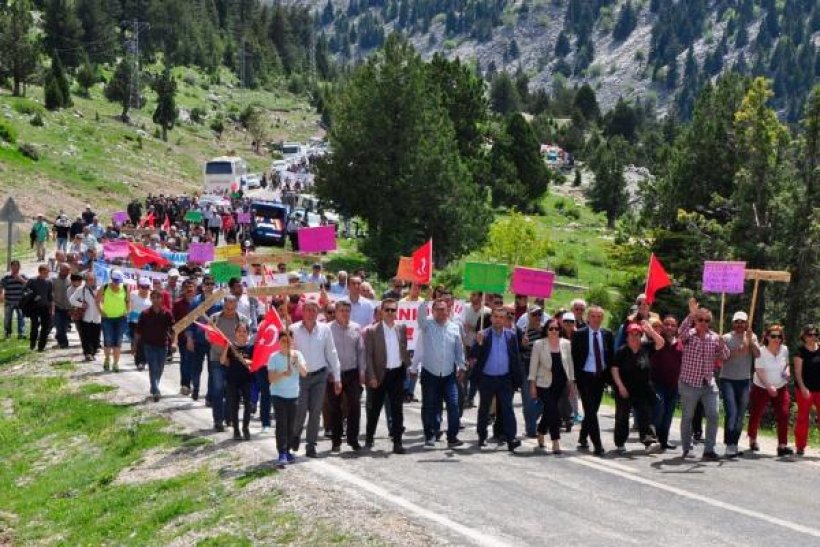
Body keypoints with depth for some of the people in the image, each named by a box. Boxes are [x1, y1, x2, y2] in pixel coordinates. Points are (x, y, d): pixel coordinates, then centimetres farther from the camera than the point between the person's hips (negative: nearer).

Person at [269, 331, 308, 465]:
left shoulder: (297, 354, 0)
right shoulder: (274, 357, -8)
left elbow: (304, 373, -8)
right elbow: (271, 378, -12)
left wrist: (297, 362, -23)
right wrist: (283, 374, -30)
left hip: (293, 395, 3)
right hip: (278, 394, -3)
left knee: (291, 425, 7)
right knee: (281, 424, -10)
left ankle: (287, 451, 19)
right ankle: (282, 454, -12)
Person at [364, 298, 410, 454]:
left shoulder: (401, 329, 5)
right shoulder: (372, 331, -7)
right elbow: (368, 356, -7)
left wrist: (408, 367, 9)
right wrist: (372, 377, -11)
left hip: (397, 373, 3)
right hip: (380, 375, -3)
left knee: (397, 409, 2)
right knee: (375, 408, 10)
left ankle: (397, 442, 6)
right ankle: (369, 438, 28)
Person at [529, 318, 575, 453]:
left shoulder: (566, 344, 3)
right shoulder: (539, 344, -5)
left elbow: (570, 363, 10)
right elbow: (533, 365, -3)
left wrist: (571, 381, 8)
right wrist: (532, 385, -5)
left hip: (560, 384, 4)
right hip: (544, 384, -4)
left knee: (548, 411, 12)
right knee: (554, 412, -13)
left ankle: (541, 433, 35)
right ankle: (556, 442, -9)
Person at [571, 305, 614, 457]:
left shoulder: (607, 334, 5)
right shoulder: (579, 334, -5)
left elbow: (611, 356, 9)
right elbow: (574, 357, -4)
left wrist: (609, 376, 2)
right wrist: (575, 377, -8)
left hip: (600, 377, 4)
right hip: (585, 376, -4)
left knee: (592, 410, 12)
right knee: (590, 411, -8)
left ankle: (582, 438, 30)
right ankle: (597, 445, -9)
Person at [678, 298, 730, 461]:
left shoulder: (714, 337, 7)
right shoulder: (689, 335, -3)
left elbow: (725, 357, 5)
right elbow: (681, 331, -27)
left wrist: (721, 343, -15)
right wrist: (691, 314, -39)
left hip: (709, 384, 3)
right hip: (689, 383, -3)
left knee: (713, 416, -5)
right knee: (687, 417, 6)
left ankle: (709, 449, 3)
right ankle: (687, 449, 18)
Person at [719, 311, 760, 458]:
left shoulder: (751, 337, 6)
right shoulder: (726, 338, -2)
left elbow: (757, 354, -9)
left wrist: (749, 340, -21)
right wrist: (736, 352, -21)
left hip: (744, 381, 4)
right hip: (727, 380, -3)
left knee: (740, 415, 8)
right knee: (731, 413, -14)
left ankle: (734, 444, 18)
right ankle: (729, 444, -9)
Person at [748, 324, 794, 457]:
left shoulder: (784, 350, -4)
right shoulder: (761, 352, -17)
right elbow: (759, 372, -20)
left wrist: (787, 371, -10)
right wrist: (769, 386, -31)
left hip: (781, 388, 3)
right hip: (761, 387, -3)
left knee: (783, 415, -11)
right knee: (756, 415, 8)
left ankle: (782, 445, -9)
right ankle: (752, 440, 32)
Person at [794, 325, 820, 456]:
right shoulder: (801, 351, -5)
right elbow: (798, 372, -9)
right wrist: (802, 387, -19)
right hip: (805, 389, -3)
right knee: (803, 417, 5)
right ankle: (800, 447, 12)